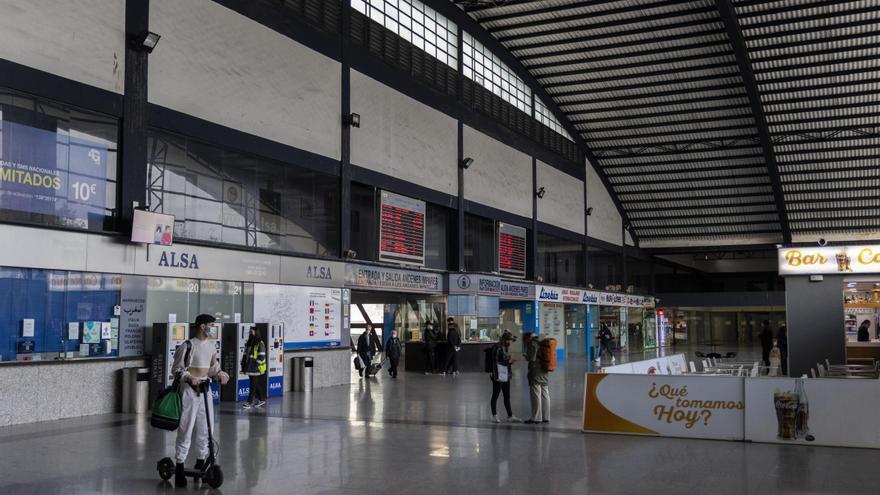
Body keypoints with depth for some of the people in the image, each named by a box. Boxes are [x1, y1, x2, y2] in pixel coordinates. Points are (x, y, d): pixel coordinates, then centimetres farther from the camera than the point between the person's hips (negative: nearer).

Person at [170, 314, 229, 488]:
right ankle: (179, 468, 2)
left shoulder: (211, 345, 10)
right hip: (190, 390, -7)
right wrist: (190, 378, -22)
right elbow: (177, 369, -7)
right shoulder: (188, 346, -11)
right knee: (186, 429, -5)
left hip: (205, 389, 7)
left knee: (206, 428, 9)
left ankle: (200, 464, 22)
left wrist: (221, 375, 1)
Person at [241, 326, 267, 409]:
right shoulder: (248, 344, 15)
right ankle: (262, 400, 23)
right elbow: (245, 355, 18)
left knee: (253, 385, -5)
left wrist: (256, 365, -17)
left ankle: (249, 402, -4)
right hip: (249, 368, 8)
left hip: (256, 369, -8)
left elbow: (261, 356, -14)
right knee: (256, 385, 13)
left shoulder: (260, 344, -9)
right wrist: (243, 366, 13)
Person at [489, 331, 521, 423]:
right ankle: (494, 416, 11)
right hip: (498, 376, -8)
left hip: (506, 376, 8)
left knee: (507, 397, 11)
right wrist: (507, 362, -19)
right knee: (495, 396, 4)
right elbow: (495, 362, -15)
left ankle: (510, 416, 14)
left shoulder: (506, 347, 13)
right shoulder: (497, 347, -13)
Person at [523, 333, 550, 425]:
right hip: (545, 372, 8)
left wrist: (526, 357, 4)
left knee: (535, 395, -3)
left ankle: (536, 418, -1)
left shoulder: (532, 344, -11)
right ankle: (546, 417, 15)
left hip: (536, 373, -8)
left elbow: (531, 358, -18)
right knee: (545, 395, 10)